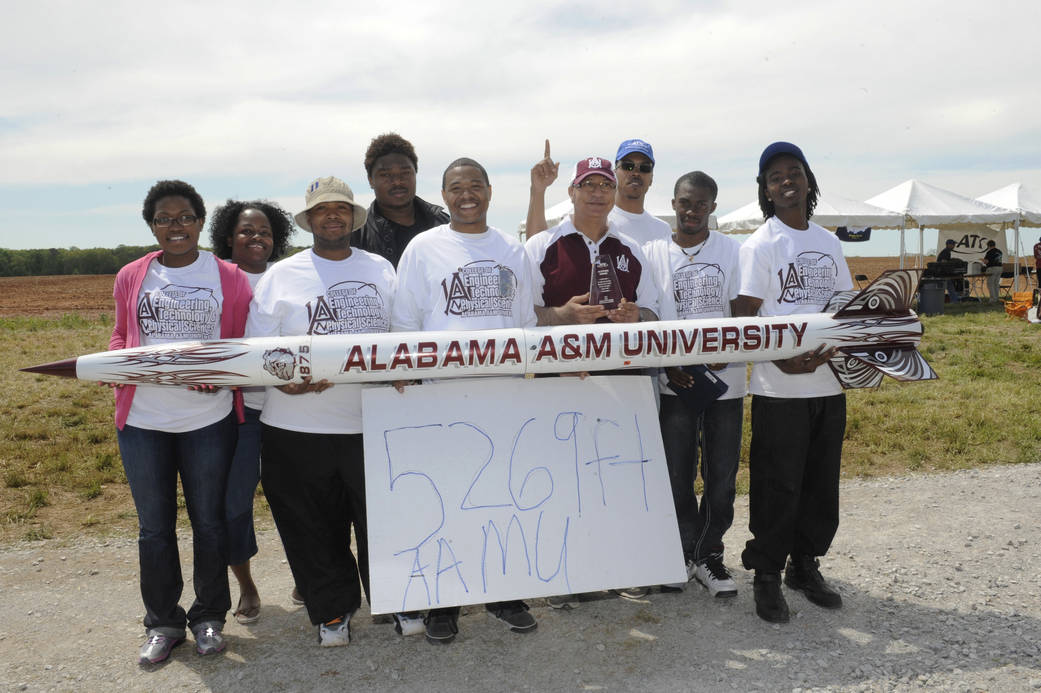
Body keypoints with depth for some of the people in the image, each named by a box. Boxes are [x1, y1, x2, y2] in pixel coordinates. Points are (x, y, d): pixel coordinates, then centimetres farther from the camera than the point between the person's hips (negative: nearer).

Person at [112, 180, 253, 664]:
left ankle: (209, 617, 27)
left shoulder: (228, 278, 0)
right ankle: (162, 622, 28)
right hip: (143, 419, 2)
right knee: (154, 526, 11)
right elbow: (120, 336, 16)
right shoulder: (131, 277, 7)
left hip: (208, 418, -2)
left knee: (208, 521, 10)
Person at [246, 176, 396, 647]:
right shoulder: (280, 276, 5)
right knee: (314, 528, 10)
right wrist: (286, 380, -18)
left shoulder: (381, 270, 11)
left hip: (373, 422, 1)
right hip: (300, 428, -1)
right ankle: (333, 610, 29)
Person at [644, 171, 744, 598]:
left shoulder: (733, 251, 5)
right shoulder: (654, 253, 5)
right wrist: (668, 365, -10)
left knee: (721, 474, 6)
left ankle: (709, 554, 22)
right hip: (675, 382, 0)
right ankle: (687, 552, 22)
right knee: (677, 474, 5)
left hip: (725, 378, 0)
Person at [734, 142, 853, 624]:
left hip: (828, 382, 6)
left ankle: (805, 565, 30)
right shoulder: (760, 245, -5)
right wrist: (783, 360, -24)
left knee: (821, 481, 13)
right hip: (780, 387, -6)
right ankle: (766, 575, 16)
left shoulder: (828, 243, 13)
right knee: (778, 485, 1)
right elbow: (745, 318, -10)